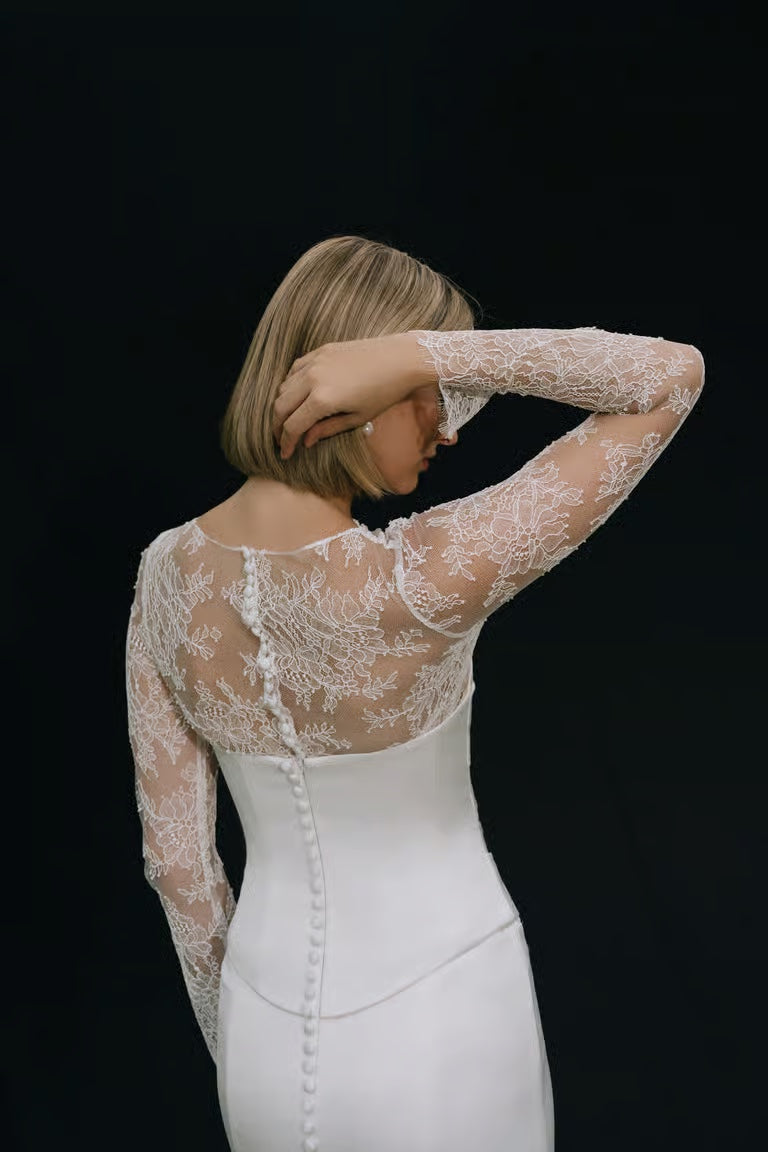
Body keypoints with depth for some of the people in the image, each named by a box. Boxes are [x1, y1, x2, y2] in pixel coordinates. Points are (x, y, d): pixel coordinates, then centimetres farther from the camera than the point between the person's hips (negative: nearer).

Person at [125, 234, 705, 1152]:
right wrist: (423, 353, -30)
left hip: (273, 1041, 5)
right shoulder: (421, 582, -30)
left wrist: (234, 1038, 11)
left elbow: (176, 854, -3)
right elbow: (676, 376, -25)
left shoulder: (167, 573, -12)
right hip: (439, 1040, -4)